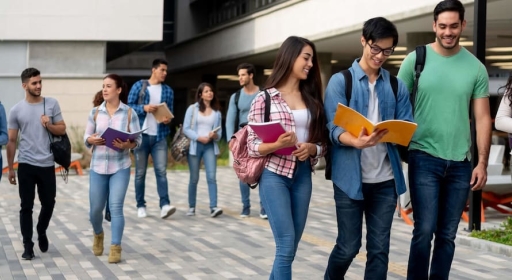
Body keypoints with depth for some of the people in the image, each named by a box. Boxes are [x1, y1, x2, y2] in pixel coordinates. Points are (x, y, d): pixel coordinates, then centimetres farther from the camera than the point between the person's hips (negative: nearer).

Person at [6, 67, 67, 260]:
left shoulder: (52, 104, 2)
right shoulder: (16, 110, 0)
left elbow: (62, 130, 5)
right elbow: (12, 141, 4)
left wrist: (49, 125, -16)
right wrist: (10, 168, 2)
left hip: (47, 164, 1)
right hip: (26, 165, -1)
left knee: (48, 203, 9)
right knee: (27, 206, 1)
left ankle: (41, 232, 36)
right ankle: (28, 246, 9)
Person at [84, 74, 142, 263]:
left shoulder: (129, 113, -3)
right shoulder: (95, 112, 3)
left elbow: (138, 139, -3)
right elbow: (86, 137, 7)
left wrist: (127, 144, -24)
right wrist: (92, 140, -16)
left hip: (120, 167, -2)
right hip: (98, 166, 3)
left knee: (116, 207, -9)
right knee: (95, 209, 9)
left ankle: (115, 248, -1)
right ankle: (98, 234, 40)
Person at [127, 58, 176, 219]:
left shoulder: (168, 90, 10)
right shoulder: (139, 86, 1)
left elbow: (170, 111, 13)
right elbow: (129, 106, -1)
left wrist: (168, 119, -9)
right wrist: (144, 108, -16)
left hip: (160, 136, 2)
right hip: (141, 135, -2)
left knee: (161, 171, -8)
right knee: (140, 172, 5)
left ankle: (165, 205, -14)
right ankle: (141, 206, 13)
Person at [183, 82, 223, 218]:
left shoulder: (217, 112, 11)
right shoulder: (192, 108, 4)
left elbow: (219, 132, 11)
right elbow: (186, 128, -2)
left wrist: (215, 135, -12)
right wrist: (199, 137, -14)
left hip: (210, 146, 1)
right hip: (195, 145, -1)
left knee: (211, 177, -12)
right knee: (194, 178, 5)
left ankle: (213, 207, -19)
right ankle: (191, 207, 16)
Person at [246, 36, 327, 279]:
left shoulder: (312, 100, 11)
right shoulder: (265, 98, -2)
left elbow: (322, 144, 12)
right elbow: (252, 146, -4)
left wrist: (311, 148, -10)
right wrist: (278, 145, -22)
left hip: (303, 176, 5)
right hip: (275, 175, -5)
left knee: (289, 248, 6)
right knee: (286, 246, -10)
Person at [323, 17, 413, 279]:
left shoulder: (397, 86, 9)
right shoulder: (340, 81, -1)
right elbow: (334, 129, -9)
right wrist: (357, 142, -30)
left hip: (385, 179, 3)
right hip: (350, 177, -3)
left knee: (379, 249, 6)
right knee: (348, 246, 5)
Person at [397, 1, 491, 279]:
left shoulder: (476, 67, 4)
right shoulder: (415, 60, -2)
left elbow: (482, 118, 6)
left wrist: (482, 162, 0)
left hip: (460, 162, 3)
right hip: (425, 158, -2)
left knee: (447, 235, 9)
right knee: (424, 231, -6)